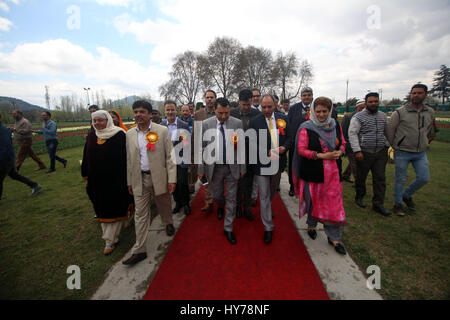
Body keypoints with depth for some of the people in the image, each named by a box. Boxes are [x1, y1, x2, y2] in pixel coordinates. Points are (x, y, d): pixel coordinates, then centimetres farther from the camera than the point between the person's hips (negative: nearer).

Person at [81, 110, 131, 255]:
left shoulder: (119, 135, -10)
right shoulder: (91, 136, 8)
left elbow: (125, 157, -11)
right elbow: (86, 158, 14)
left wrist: (126, 180, -13)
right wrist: (86, 176, 13)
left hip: (115, 180, -5)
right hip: (96, 181, 6)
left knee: (114, 209, 3)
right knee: (102, 209, 15)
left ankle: (110, 241, 14)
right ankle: (110, 236, 32)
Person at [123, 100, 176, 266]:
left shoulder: (162, 131, -6)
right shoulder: (130, 134, 5)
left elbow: (169, 156, -7)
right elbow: (129, 159, 11)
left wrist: (172, 179, -11)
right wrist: (130, 181, 11)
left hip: (159, 177, -2)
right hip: (139, 179, 3)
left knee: (164, 206, 17)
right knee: (140, 214, 6)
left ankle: (168, 223, 50)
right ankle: (139, 250, 17)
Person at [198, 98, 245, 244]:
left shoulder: (237, 123, -4)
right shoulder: (205, 124, -4)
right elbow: (202, 148, 0)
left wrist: (243, 168, 1)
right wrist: (201, 169, -1)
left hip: (232, 167, 0)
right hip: (214, 167, 1)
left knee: (231, 198, 7)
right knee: (216, 195, 16)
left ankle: (228, 228, 24)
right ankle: (220, 206, 53)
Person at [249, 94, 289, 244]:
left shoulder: (282, 118, 2)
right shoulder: (255, 121, -9)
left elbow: (289, 136, 9)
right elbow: (253, 144, -11)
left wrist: (284, 147, -12)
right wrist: (267, 152, -23)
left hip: (278, 162, 4)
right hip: (262, 164, -4)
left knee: (272, 192, 24)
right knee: (264, 196, 3)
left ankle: (268, 209, 54)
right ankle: (268, 228, 15)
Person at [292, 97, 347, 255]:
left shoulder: (336, 126, 7)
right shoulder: (306, 128, -8)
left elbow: (342, 143, 17)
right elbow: (301, 150, -12)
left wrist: (339, 152, -6)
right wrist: (322, 156, -18)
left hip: (333, 172, 4)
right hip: (313, 172, -4)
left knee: (334, 203, 6)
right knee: (314, 200, 11)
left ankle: (334, 237, 21)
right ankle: (311, 225, 40)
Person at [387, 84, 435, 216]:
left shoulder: (430, 112, 5)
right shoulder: (399, 113, -9)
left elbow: (427, 129, 22)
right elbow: (390, 131, 0)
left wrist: (422, 143, 21)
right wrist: (395, 147, 7)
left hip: (421, 153, 4)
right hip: (402, 153, -4)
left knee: (424, 178, 4)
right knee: (400, 180, 4)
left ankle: (406, 195, 29)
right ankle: (398, 203, 20)